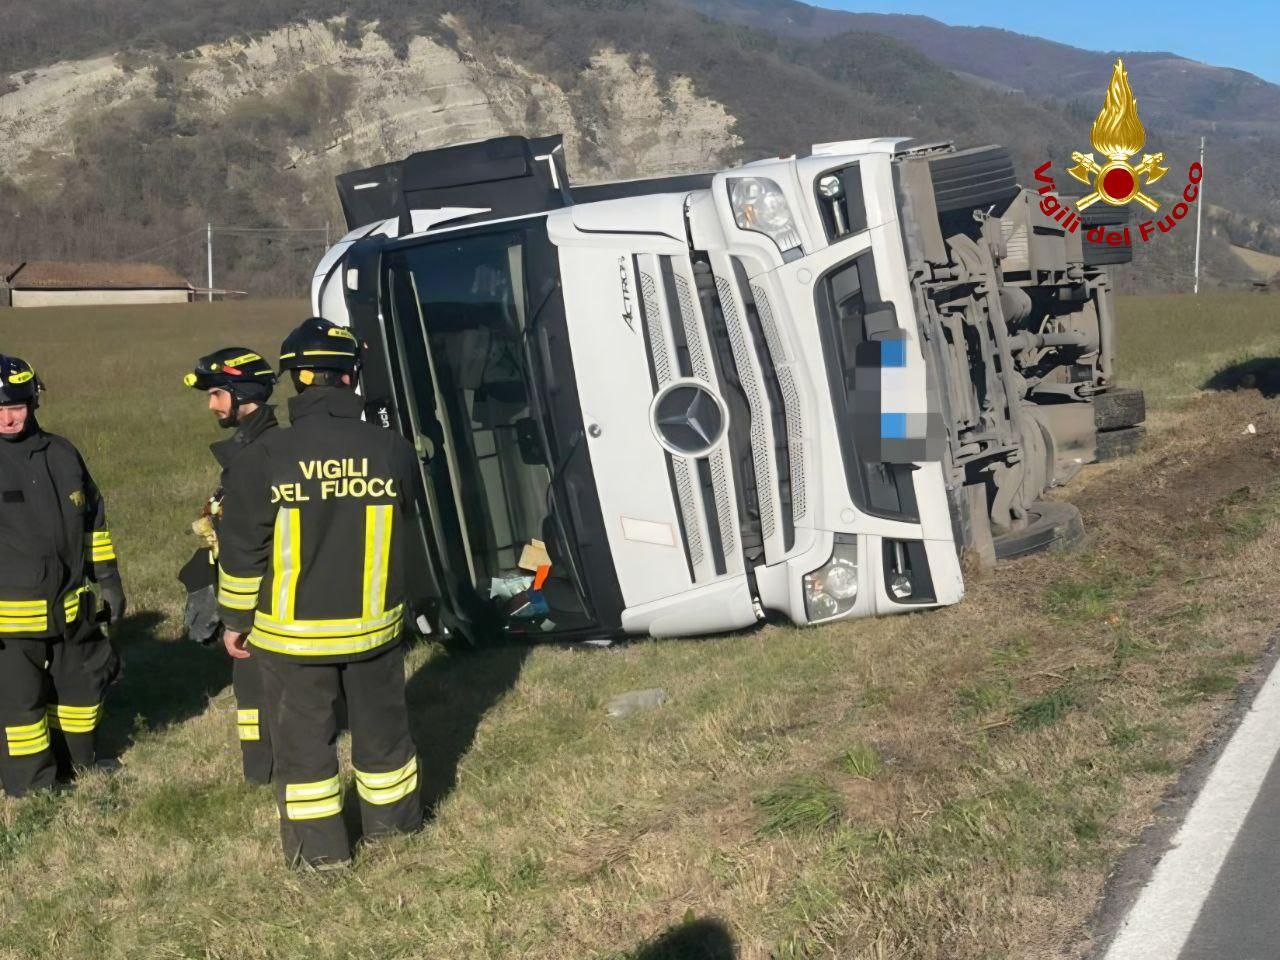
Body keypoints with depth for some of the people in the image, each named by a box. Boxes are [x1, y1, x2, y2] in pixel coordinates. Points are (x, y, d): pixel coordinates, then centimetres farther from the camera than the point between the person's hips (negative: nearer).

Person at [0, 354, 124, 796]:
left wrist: (108, 580, 12)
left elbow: (94, 522, 13)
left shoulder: (62, 455, 4)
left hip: (73, 606, 5)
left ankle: (76, 757, 38)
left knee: (82, 684, 18)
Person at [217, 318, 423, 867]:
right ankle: (393, 816, 37)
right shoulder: (391, 451, -10)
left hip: (291, 632, -2)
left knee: (303, 735, 12)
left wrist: (236, 619, 4)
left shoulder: (265, 459, -16)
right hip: (374, 624, 2)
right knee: (380, 722, 20)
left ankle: (318, 843, 21)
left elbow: (242, 551, -8)